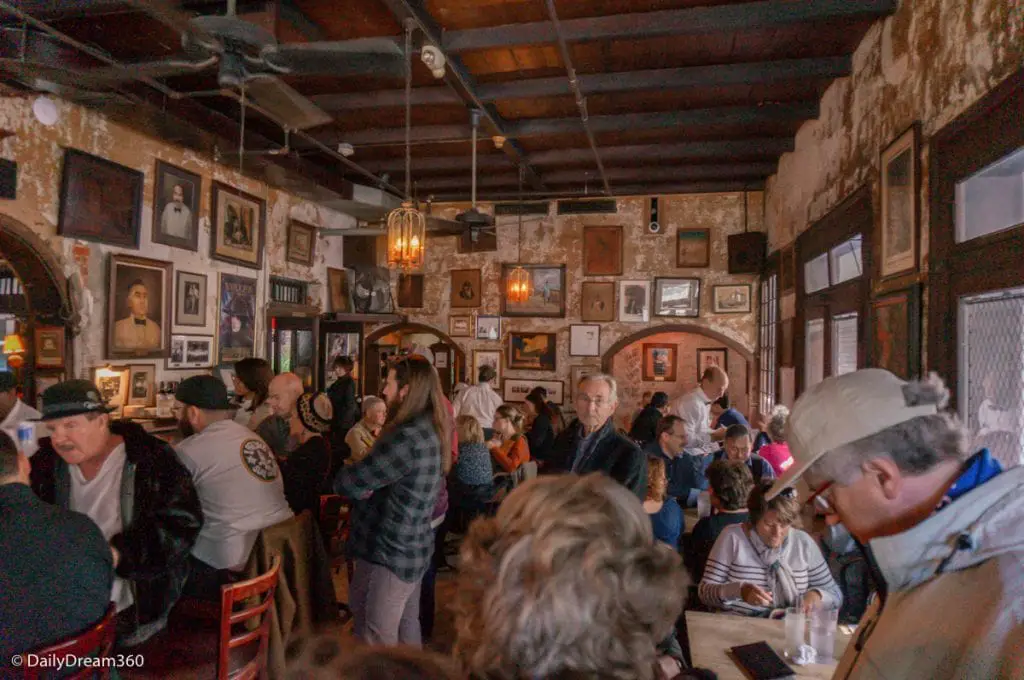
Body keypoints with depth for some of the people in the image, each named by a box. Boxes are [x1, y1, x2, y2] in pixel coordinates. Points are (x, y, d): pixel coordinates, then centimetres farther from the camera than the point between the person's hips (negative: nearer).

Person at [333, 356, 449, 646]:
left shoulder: (408, 438, -25)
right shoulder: (430, 430, 6)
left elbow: (348, 483, -20)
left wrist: (344, 478, 1)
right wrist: (363, 484, -8)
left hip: (390, 553, -9)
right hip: (411, 547, 9)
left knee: (379, 640, 3)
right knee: (406, 625, 21)